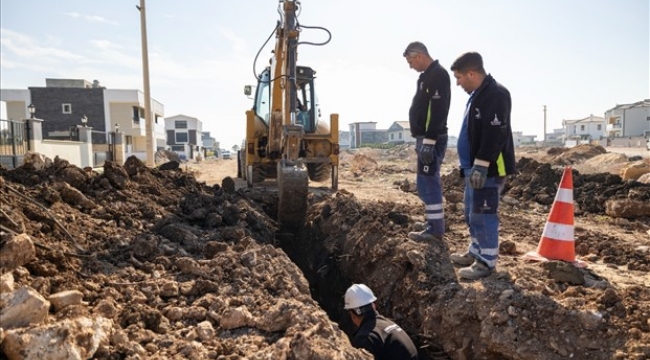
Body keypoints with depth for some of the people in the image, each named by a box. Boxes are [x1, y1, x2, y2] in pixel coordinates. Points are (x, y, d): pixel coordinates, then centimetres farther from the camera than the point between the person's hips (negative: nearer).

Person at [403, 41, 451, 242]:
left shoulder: (438, 75, -13)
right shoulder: (428, 76, 19)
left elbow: (437, 112, -22)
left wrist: (428, 141, -25)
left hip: (432, 140, -11)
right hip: (426, 138, 11)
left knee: (427, 184, -7)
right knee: (429, 184, 13)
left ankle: (435, 229, 0)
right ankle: (434, 225, 21)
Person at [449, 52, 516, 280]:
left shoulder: (496, 95, -16)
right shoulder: (477, 95, 17)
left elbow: (494, 136, -23)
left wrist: (481, 166, -24)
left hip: (489, 169, -10)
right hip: (476, 167, 10)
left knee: (483, 215, -5)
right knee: (471, 214, 17)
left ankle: (487, 262, 6)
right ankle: (476, 253, 30)